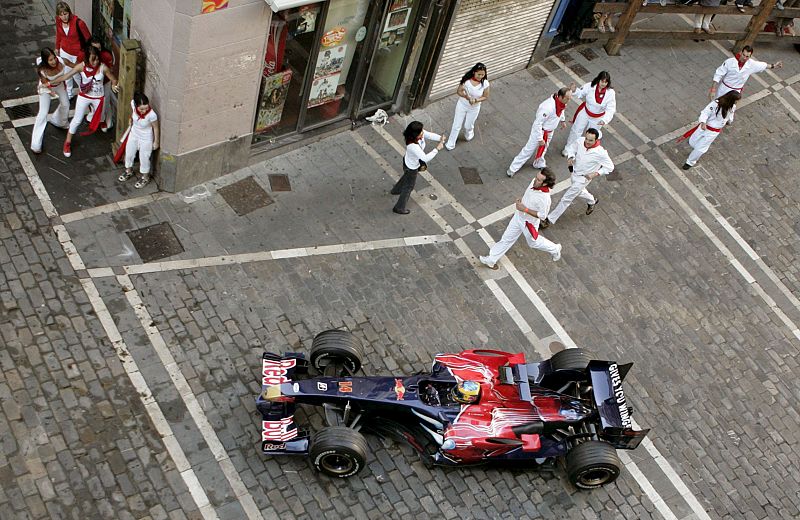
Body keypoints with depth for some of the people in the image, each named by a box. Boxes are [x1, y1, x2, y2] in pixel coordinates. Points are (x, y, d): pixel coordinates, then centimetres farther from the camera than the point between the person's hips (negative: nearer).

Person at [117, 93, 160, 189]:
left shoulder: (152, 115, -38)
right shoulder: (133, 104, -27)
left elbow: (155, 128, -19)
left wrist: (156, 141, -7)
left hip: (145, 139, -5)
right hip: (133, 134, 5)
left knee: (144, 158, 16)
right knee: (129, 154, 24)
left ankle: (145, 177, 43)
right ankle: (129, 171, 52)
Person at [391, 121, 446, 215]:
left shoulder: (421, 134, -24)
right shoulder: (412, 146, -46)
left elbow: (430, 135, -13)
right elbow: (426, 158, -46)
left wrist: (440, 138, -32)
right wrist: (437, 149, -42)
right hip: (411, 168, -8)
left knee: (407, 177, 37)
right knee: (409, 186, 16)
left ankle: (396, 190, 66)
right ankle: (399, 208, 37)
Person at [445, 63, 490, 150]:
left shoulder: (485, 83, -23)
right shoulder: (466, 79, -24)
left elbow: (485, 97, -10)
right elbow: (458, 91, -14)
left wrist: (476, 100, -28)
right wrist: (466, 96, -33)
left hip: (474, 108, 0)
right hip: (462, 105, 0)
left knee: (468, 126, 21)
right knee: (456, 125, 11)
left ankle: (469, 135, 58)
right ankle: (450, 143, 32)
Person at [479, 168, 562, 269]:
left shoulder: (545, 198, -38)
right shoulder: (535, 181, -16)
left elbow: (542, 216, -26)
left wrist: (525, 209, -29)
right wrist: (521, 199, -6)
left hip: (529, 223, -6)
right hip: (518, 216, 6)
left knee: (533, 242, 21)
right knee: (507, 238, 16)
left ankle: (554, 249, 49)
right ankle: (491, 260, 30)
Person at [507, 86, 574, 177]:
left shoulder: (561, 101, -16)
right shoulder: (548, 107, -41)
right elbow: (538, 123, -32)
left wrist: (562, 120, 20)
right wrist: (540, 139, -25)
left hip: (550, 131, 7)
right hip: (540, 131, -7)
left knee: (543, 147, 29)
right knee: (529, 149, 5)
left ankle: (539, 163, 55)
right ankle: (513, 169, 20)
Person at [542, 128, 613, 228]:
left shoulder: (600, 153, -32)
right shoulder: (580, 141, -21)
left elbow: (610, 167, -18)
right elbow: (572, 148, 2)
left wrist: (596, 174, -26)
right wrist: (570, 157, -19)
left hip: (583, 178, -6)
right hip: (574, 173, 6)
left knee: (566, 198, 1)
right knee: (579, 191, 33)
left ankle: (550, 220, 14)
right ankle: (592, 201, 65)